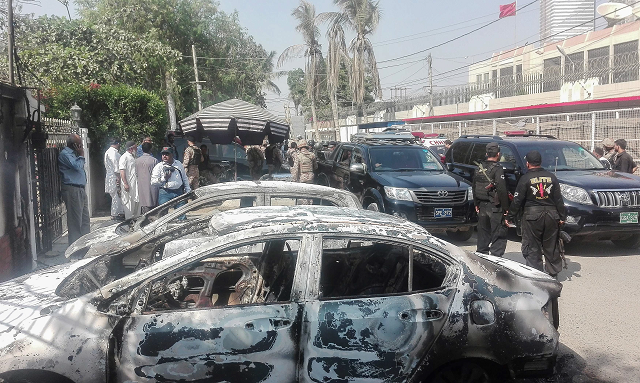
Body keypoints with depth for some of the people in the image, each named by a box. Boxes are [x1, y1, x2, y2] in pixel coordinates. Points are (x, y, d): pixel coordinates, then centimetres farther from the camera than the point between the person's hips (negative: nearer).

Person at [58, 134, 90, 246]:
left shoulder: (73, 153, 18)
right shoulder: (65, 154, -11)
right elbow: (77, 166, -21)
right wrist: (81, 155, -10)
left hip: (80, 189, 10)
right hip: (72, 190, -10)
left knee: (85, 219, 14)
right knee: (75, 221, -7)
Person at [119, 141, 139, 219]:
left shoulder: (133, 157, 17)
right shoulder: (124, 157, -9)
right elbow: (122, 171, -15)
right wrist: (125, 184, -21)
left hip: (135, 184, 8)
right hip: (128, 185, -8)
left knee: (136, 202, 11)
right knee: (129, 203, -3)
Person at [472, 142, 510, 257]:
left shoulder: (479, 168, 9)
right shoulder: (498, 169, -14)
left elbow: (474, 187, 15)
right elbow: (501, 189, -19)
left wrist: (476, 204, 22)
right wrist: (505, 207, -13)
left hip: (482, 206, 7)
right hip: (495, 208, -7)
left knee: (483, 233, 17)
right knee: (499, 235, -1)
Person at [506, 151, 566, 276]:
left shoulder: (525, 179, -6)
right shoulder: (551, 177, 6)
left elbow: (517, 201, -6)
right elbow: (559, 199, 7)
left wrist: (510, 217, 1)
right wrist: (562, 217, 12)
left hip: (532, 215, -4)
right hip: (551, 215, 4)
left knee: (532, 248, 3)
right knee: (551, 246, 15)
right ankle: (553, 272, 24)